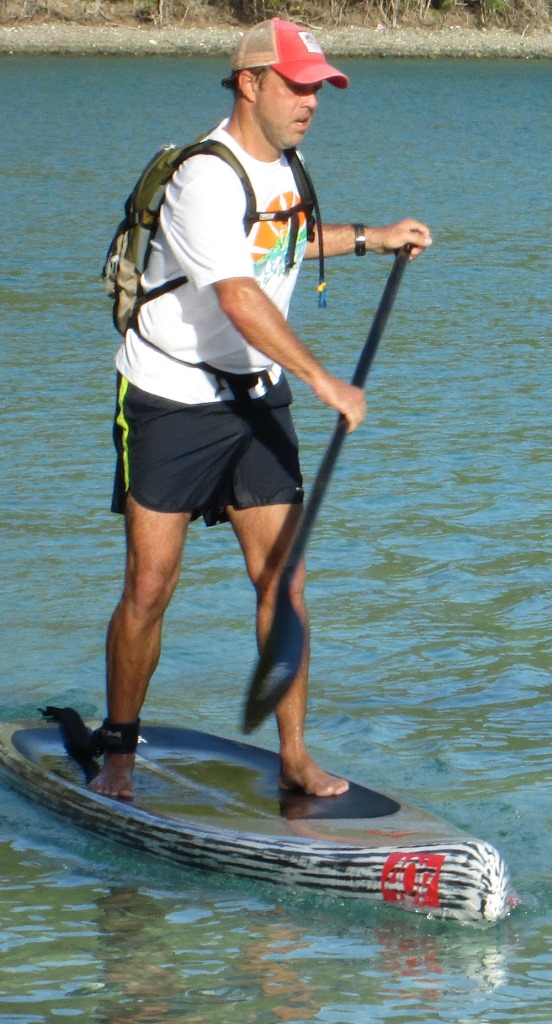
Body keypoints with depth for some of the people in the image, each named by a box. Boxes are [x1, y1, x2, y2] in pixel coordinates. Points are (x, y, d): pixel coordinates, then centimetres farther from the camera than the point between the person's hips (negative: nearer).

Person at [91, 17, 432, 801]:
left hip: (257, 399, 7)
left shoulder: (285, 167, 7)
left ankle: (295, 757, 5)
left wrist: (368, 238, 30)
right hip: (171, 403, -7)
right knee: (150, 586, -3)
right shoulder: (205, 179, -21)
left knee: (282, 580, -1)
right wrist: (324, 380, -32)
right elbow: (239, 298, -31)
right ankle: (119, 751, 13)